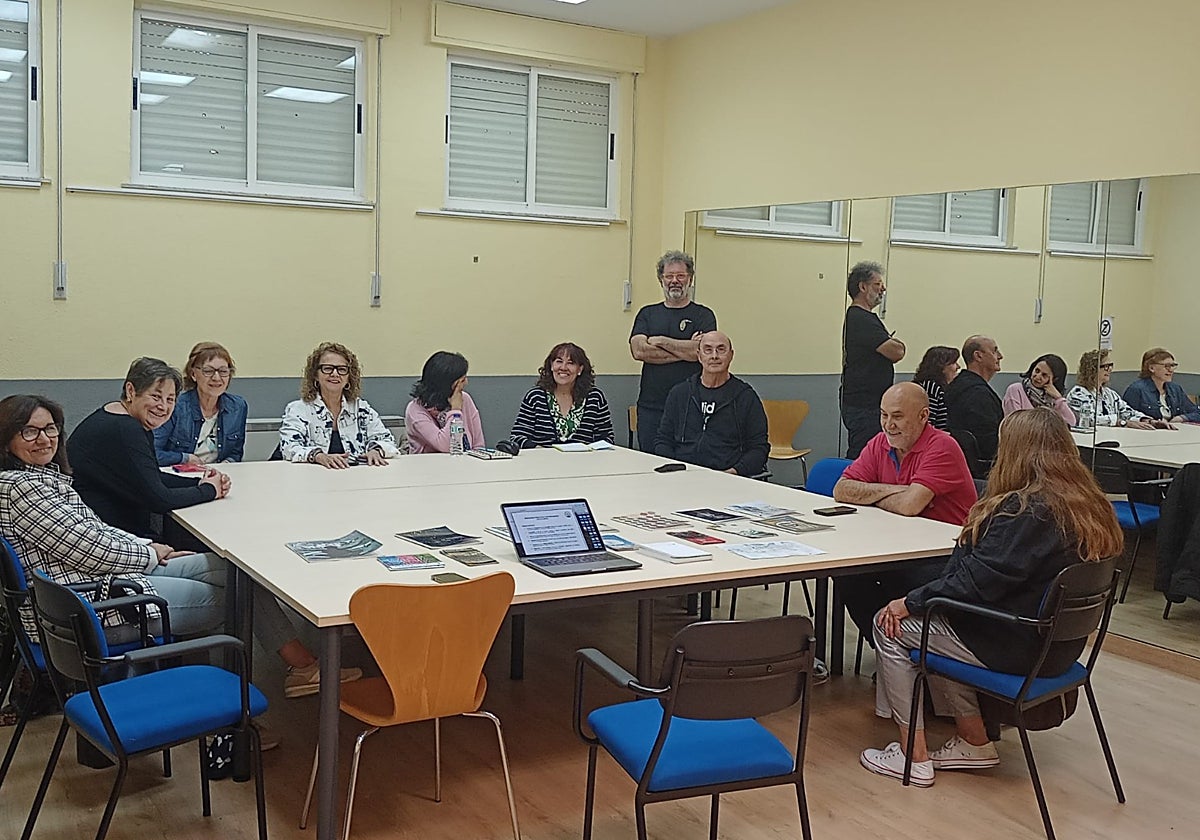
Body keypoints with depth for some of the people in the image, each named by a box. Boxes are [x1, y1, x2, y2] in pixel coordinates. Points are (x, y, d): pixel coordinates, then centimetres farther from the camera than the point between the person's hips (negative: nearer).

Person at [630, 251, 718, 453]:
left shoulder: (703, 315, 7)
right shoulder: (647, 313, 14)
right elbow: (638, 350, -3)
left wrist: (660, 341, -4)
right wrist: (684, 350, -7)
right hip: (651, 407, 3)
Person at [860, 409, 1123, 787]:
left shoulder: (1025, 510, -25)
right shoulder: (1088, 503, 4)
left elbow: (975, 582, -26)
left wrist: (911, 602, -13)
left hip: (1017, 647, -9)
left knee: (891, 626, 3)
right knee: (931, 617, 22)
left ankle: (914, 756, 8)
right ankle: (974, 741, 23)